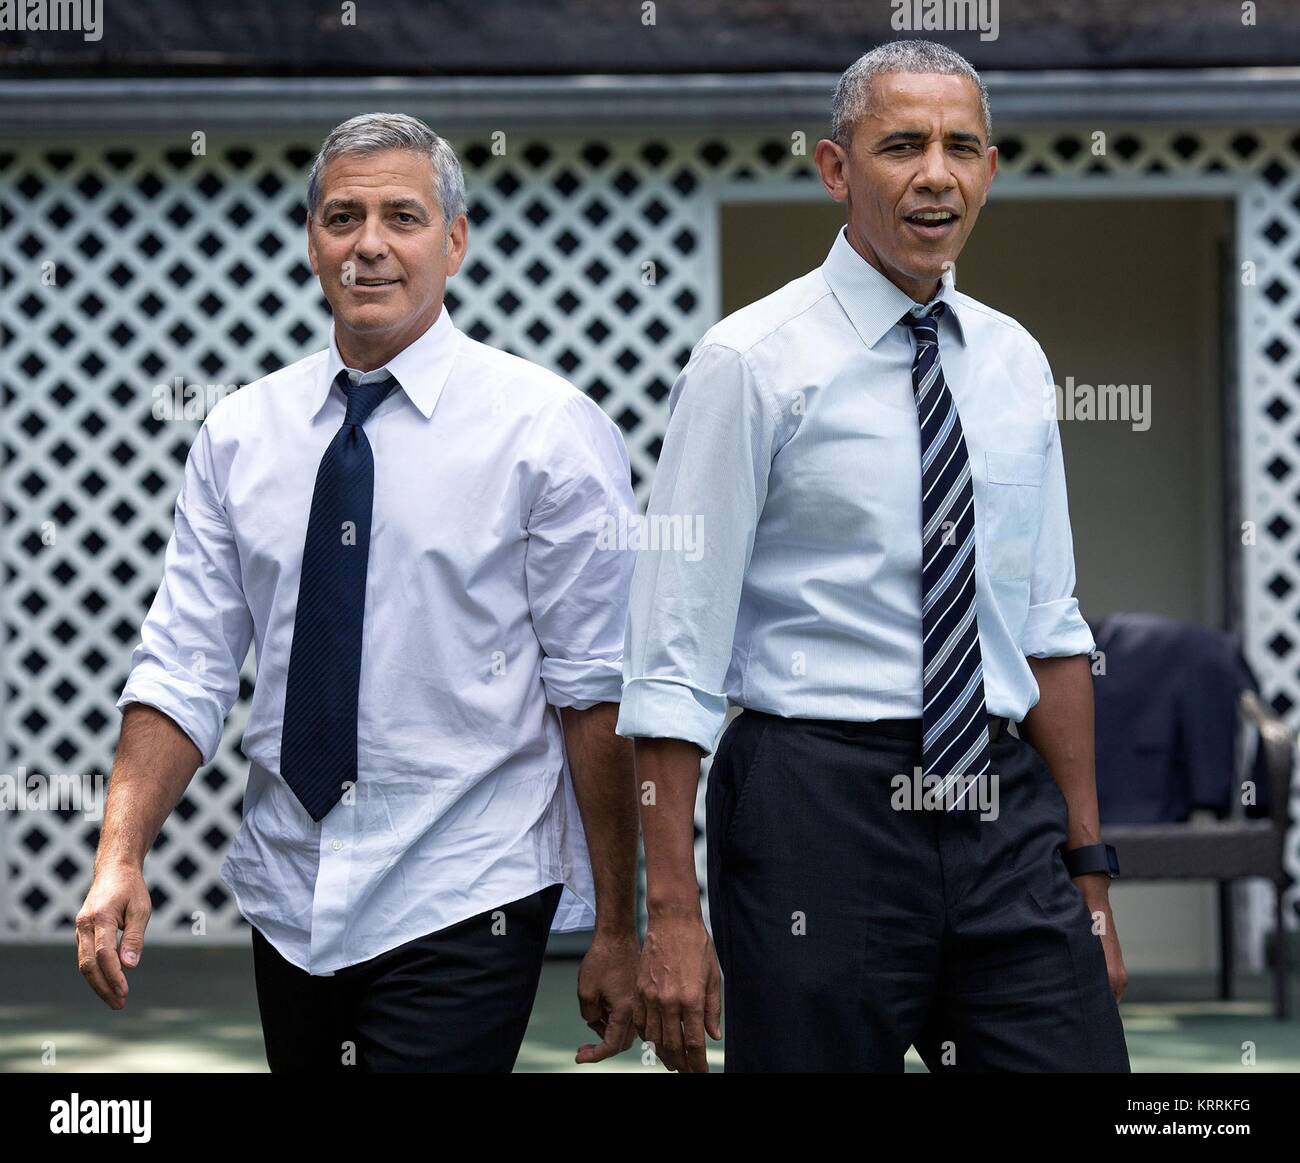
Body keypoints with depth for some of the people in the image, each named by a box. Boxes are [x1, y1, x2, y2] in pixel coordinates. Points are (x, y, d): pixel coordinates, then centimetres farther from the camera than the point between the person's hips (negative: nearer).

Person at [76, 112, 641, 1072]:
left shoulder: (549, 430, -5)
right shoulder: (240, 435, 7)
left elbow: (596, 692, -7)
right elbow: (186, 667, 3)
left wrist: (616, 931, -8)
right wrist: (122, 857, -11)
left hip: (462, 912, -4)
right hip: (289, 906, 4)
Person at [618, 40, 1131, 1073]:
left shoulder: (1014, 365, 11)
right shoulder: (752, 363, -6)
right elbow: (675, 657, -8)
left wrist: (1088, 873, 14)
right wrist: (673, 911, -14)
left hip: (1005, 824, 5)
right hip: (820, 815, -5)